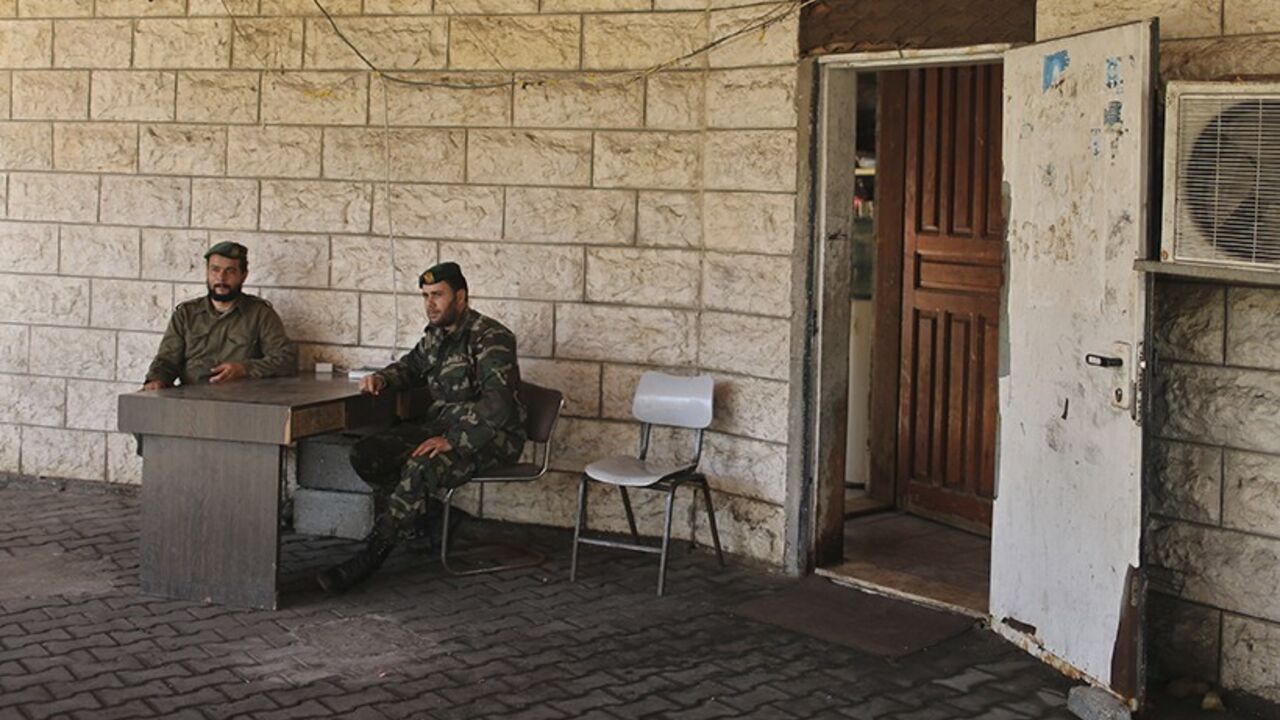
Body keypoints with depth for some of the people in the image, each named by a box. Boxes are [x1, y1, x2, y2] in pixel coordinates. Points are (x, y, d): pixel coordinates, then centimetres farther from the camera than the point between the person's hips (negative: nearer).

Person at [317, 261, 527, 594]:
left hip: (490, 435, -8)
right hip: (439, 423, 9)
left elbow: (497, 404, -26)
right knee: (365, 455, -8)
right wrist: (382, 378, 7)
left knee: (421, 468, -35)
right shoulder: (435, 334, 10)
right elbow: (412, 366, 30)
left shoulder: (491, 338, -16)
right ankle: (430, 516, 1)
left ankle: (370, 557, -26)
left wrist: (453, 440, -32)